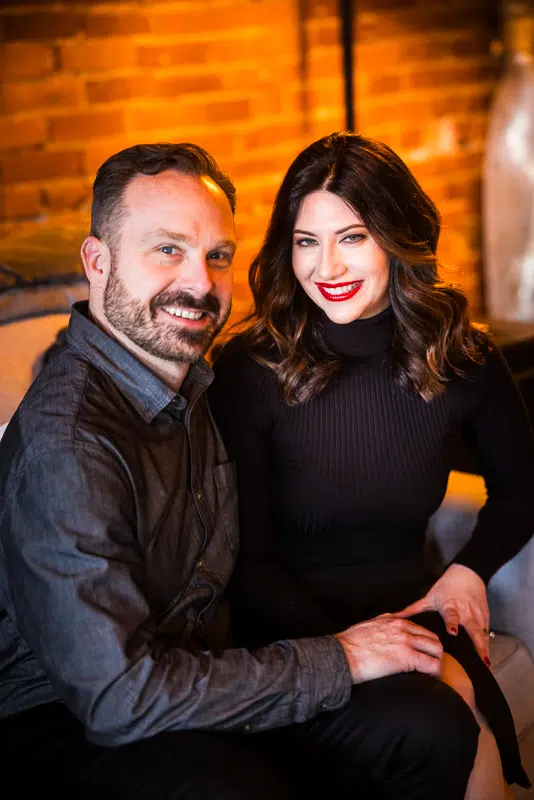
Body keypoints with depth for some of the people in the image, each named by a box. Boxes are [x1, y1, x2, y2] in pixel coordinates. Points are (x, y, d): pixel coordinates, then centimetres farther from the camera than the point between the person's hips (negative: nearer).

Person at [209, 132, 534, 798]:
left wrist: (470, 568, 0)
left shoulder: (461, 357, 1)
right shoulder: (247, 370, -9)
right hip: (294, 620, -3)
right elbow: (247, 560, -6)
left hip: (412, 606, 3)